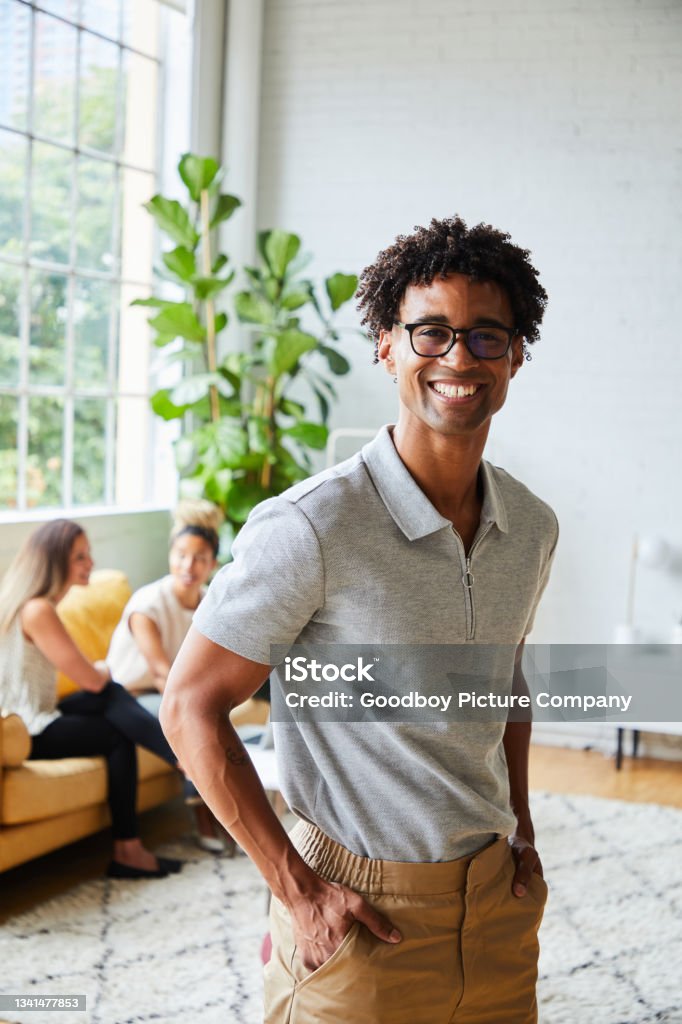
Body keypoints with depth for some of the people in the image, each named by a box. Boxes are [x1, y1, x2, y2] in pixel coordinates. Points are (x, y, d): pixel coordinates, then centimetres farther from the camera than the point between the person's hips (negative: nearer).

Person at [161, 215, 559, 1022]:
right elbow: (190, 705, -16)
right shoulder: (311, 529, -19)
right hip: (362, 916, -5)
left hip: (498, 904, 6)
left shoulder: (532, 528, 1)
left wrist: (521, 833, 12)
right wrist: (297, 890, -15)